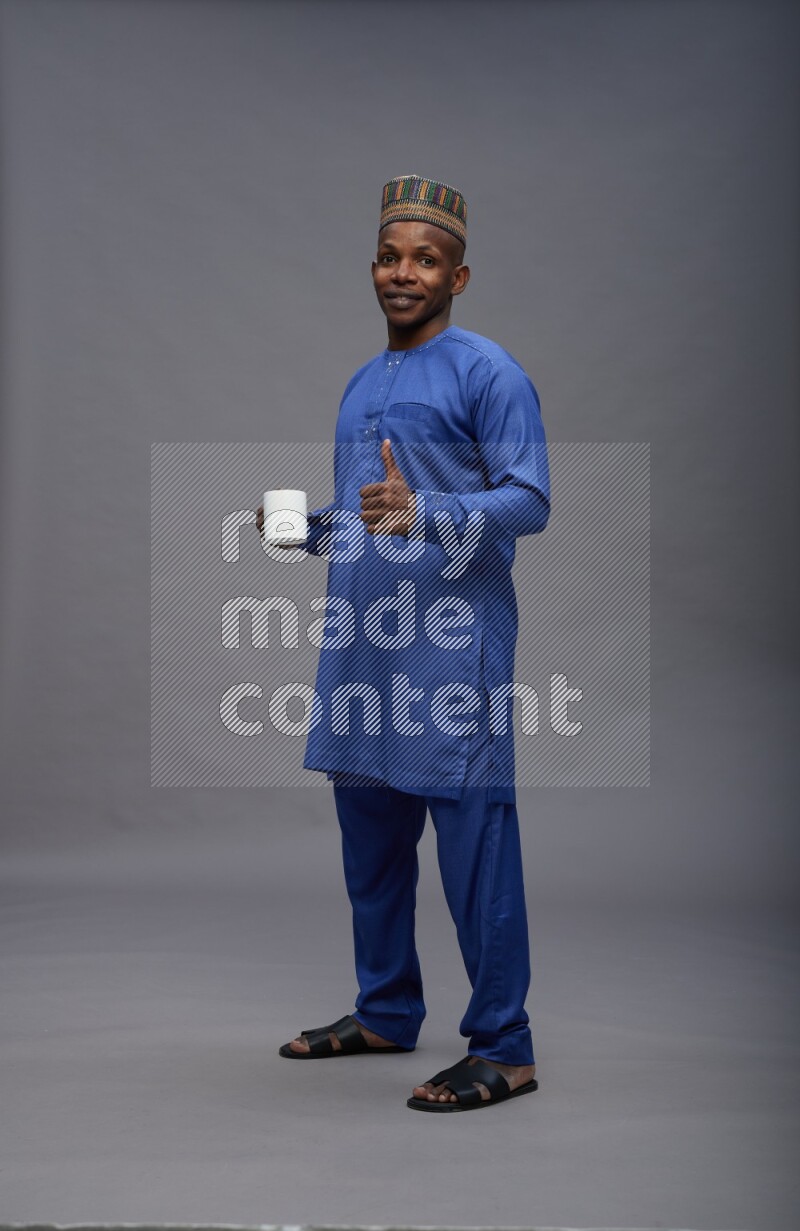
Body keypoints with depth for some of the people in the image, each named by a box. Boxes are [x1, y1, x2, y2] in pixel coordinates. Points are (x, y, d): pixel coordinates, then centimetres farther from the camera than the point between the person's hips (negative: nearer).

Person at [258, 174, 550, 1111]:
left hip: (450, 641, -8)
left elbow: (529, 502, -13)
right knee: (369, 838, 14)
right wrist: (307, 527, 10)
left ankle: (503, 1050, -1)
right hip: (361, 643, 8)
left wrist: (424, 512, -28)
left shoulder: (487, 373, -4)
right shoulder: (362, 386, 21)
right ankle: (385, 1013, 27)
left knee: (472, 840, -7)